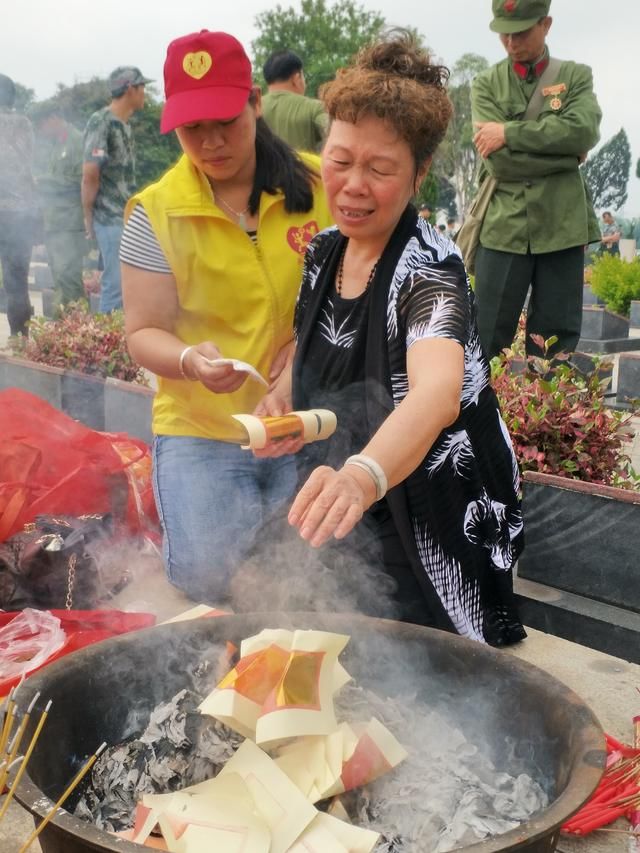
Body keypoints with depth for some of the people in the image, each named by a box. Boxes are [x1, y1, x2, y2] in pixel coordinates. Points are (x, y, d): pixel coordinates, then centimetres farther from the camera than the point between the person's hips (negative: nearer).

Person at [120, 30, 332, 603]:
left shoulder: (319, 184, -3)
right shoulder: (157, 211, -5)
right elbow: (144, 333, -3)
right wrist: (187, 358, -26)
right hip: (201, 427, 0)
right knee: (207, 576, -12)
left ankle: (266, 515, 22)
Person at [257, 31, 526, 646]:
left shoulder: (428, 268, -24)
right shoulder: (324, 252, -3)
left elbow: (437, 394, -44)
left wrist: (362, 477, -63)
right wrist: (280, 397, -7)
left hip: (432, 524, -6)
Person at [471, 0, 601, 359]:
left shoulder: (576, 76, 9)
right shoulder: (486, 84, 7)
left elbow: (584, 130, -12)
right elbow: (498, 159, -7)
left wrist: (509, 132, -13)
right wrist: (567, 153, -6)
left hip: (562, 227, 1)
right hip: (505, 227, -1)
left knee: (556, 347, 7)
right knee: (486, 344, 2)